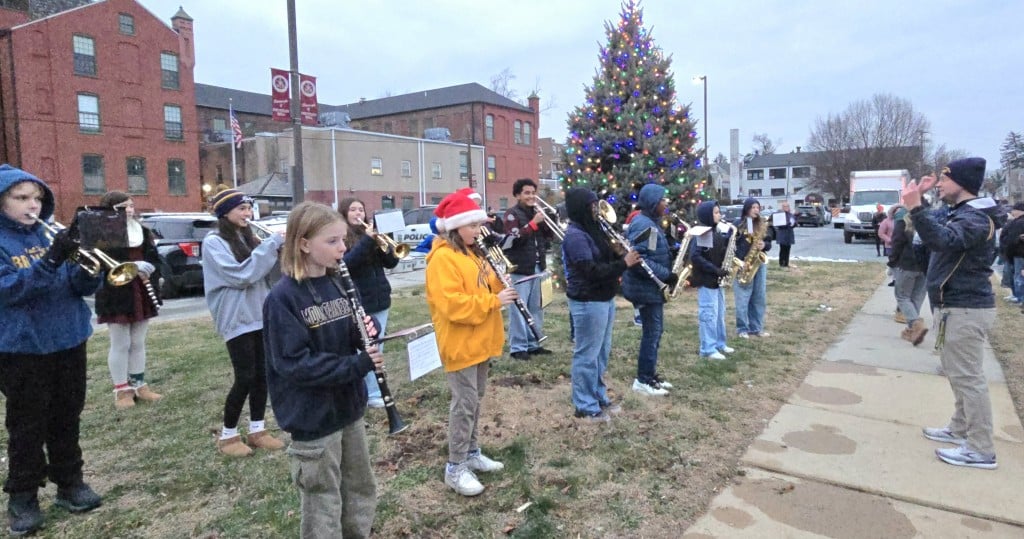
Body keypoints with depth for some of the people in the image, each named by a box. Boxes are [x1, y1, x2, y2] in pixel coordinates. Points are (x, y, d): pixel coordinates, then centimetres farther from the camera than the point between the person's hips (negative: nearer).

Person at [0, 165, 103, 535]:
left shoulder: (50, 234, 6)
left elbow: (83, 287, 3)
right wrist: (51, 260, -33)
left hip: (69, 341, 5)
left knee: (67, 419, 14)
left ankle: (70, 483, 27)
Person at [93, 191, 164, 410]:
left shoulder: (143, 232, 12)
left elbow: (155, 258, 11)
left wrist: (149, 268, -12)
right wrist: (132, 266, -28)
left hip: (142, 295, 6)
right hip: (116, 297, -6)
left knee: (138, 343, 14)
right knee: (120, 345, 3)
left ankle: (139, 385, 24)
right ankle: (121, 390, 13)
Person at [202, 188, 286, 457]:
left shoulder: (248, 238, 13)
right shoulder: (214, 242, -9)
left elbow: (267, 274, 11)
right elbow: (242, 275, -21)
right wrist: (272, 243, -19)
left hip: (260, 315, 7)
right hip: (237, 319, -7)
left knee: (262, 374, 8)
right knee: (245, 378, -4)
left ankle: (257, 430, 20)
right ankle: (227, 435, 13)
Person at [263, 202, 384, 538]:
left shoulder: (338, 285, 1)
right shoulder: (282, 298, -19)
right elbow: (294, 364, -23)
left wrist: (368, 334, -14)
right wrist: (357, 365, -28)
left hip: (349, 407, 7)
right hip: (312, 418, -6)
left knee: (361, 491, 21)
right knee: (323, 505, 10)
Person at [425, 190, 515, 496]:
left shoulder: (471, 252, 12)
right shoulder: (442, 258, -18)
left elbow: (484, 290, 17)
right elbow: (452, 305, -27)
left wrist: (499, 282, -4)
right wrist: (495, 301, -24)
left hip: (480, 341, 9)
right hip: (460, 345, -9)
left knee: (475, 400, 17)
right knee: (465, 403, -4)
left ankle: (471, 452, 31)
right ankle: (455, 468, 7)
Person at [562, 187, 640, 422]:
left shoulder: (591, 230, 13)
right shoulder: (575, 236, -18)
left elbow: (605, 260, 17)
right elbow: (591, 271, -25)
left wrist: (622, 254, -1)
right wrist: (624, 263, -21)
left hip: (604, 298, 10)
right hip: (587, 302, -10)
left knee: (601, 352, 18)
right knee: (587, 355, 0)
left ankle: (599, 397, 31)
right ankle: (585, 406, 11)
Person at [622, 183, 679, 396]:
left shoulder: (649, 223, 14)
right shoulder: (644, 225, -19)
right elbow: (638, 260, -28)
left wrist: (667, 274, 8)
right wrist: (667, 275, -23)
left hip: (650, 287, 10)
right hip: (646, 288, -10)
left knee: (654, 332, 16)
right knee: (652, 333, -4)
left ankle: (650, 374, 25)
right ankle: (643, 381, 5)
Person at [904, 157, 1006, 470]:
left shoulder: (976, 219, -19)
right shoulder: (960, 213, 13)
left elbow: (942, 240, -38)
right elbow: (936, 230, 28)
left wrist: (915, 207, -45)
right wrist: (920, 198, 13)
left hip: (966, 310, -11)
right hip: (957, 306, 11)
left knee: (967, 376, -6)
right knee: (956, 372, 19)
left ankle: (981, 450, 1)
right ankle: (960, 429, 32)